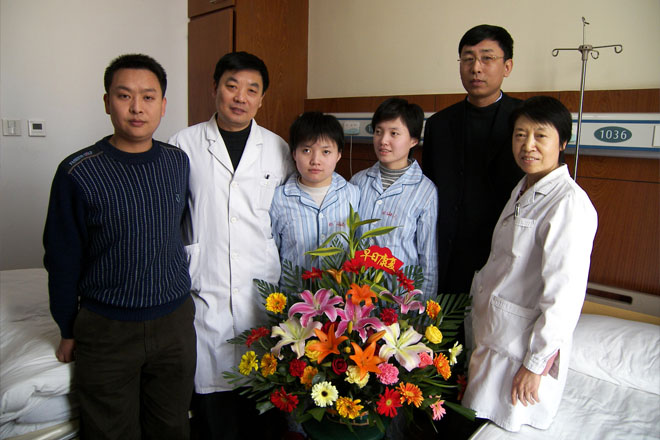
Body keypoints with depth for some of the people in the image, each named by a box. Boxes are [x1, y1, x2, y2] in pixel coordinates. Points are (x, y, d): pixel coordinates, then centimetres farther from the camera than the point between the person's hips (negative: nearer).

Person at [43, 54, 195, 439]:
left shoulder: (178, 163, -1)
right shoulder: (78, 173, -12)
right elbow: (63, 261, -4)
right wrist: (68, 332, 3)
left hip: (175, 322, 3)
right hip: (106, 331, -2)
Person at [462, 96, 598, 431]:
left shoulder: (569, 203, -20)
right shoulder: (521, 192, 8)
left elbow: (564, 293, -22)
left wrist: (536, 363, -18)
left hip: (523, 347, -8)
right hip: (493, 336, 8)